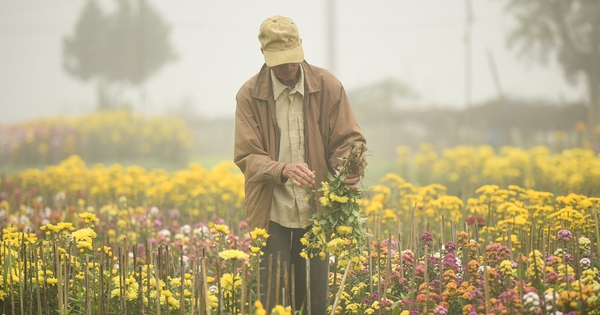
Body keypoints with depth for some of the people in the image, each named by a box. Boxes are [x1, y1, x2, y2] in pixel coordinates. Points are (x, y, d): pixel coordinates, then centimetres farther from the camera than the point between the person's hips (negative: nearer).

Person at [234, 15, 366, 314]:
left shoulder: (328, 87, -1)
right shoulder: (249, 95, -3)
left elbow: (347, 140, 4)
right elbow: (247, 156, -6)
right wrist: (283, 170, -26)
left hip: (318, 214, 1)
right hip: (273, 215, -1)